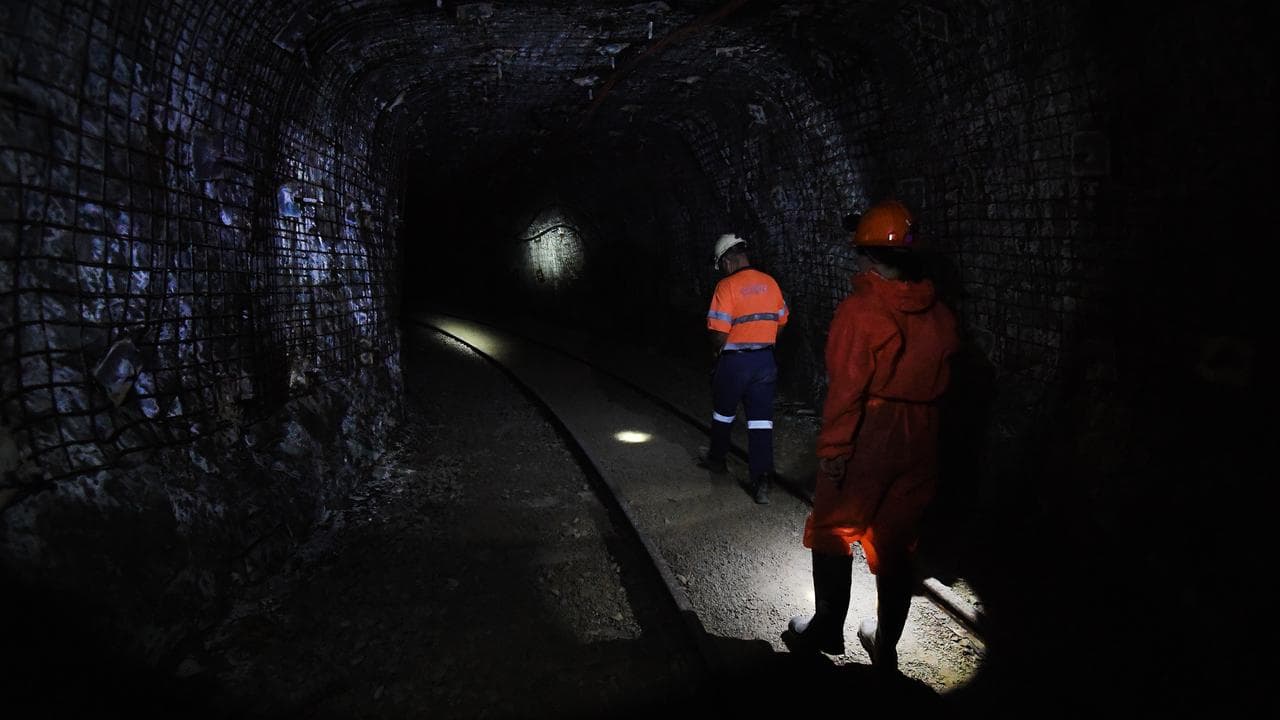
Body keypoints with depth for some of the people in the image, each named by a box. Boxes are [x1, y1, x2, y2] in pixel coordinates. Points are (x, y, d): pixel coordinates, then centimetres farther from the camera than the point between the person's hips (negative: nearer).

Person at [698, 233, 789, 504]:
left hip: (734, 361, -4)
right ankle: (761, 480, -2)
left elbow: (719, 332, -19)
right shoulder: (770, 283, 3)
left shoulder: (727, 286, -15)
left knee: (723, 412, 19)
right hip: (765, 360, 4)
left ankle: (716, 459, 38)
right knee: (761, 420, 3)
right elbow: (780, 322, 13)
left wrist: (715, 351, 0)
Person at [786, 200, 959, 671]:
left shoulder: (861, 309, -15)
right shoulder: (938, 314, 4)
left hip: (865, 441, -6)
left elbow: (847, 386, -19)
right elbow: (940, 381, 8)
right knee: (895, 543, 14)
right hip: (918, 443, 6)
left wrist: (833, 447, -15)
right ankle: (885, 646, 24)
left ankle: (828, 629, 23)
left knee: (833, 532, 12)